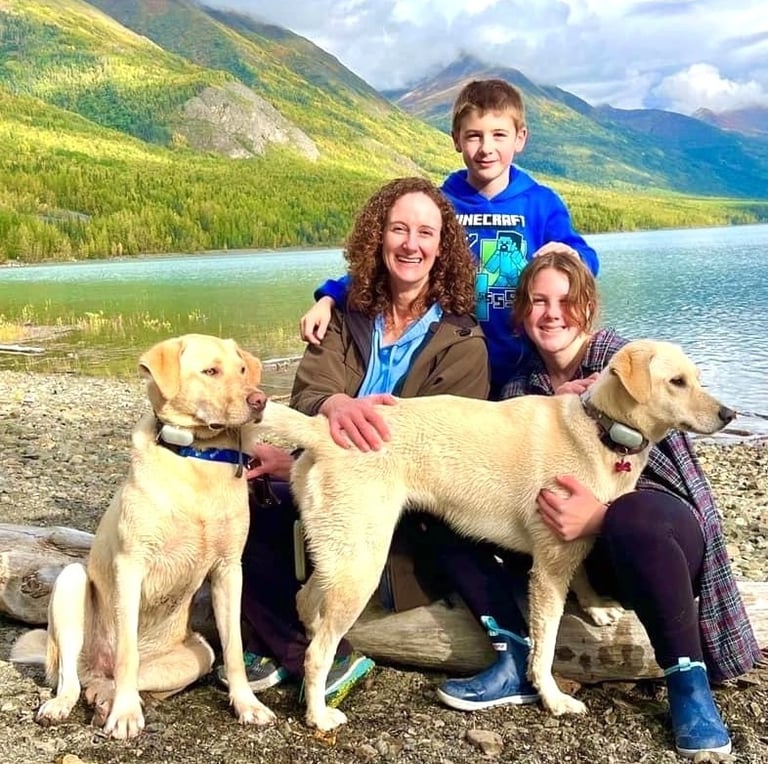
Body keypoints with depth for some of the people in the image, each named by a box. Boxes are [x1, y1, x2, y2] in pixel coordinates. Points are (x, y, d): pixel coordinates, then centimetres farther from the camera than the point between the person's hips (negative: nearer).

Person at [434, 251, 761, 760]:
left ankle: (690, 683, -24)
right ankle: (519, 660, -18)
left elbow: (656, 461, -17)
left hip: (650, 527, -5)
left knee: (631, 521, -41)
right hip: (567, 539, 5)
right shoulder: (520, 387, 6)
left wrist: (602, 515, -37)